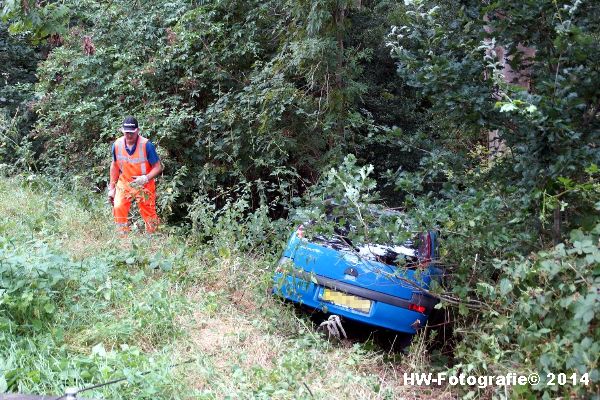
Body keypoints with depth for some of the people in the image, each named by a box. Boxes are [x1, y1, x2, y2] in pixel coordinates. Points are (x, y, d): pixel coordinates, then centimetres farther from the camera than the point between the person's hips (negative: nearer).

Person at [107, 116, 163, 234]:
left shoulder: (146, 145, -20)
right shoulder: (117, 144, -8)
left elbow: (158, 167, -15)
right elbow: (115, 166, 7)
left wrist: (145, 178, -31)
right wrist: (112, 188, 8)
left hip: (144, 186, -2)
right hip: (124, 184, 3)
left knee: (149, 215, 6)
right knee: (118, 208, -18)